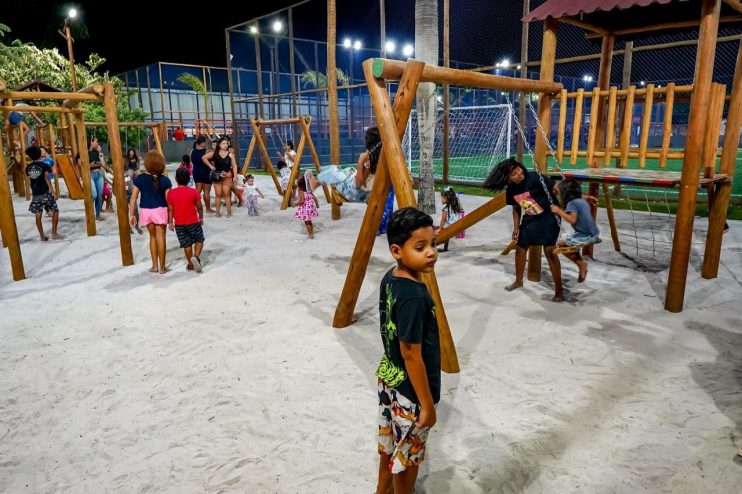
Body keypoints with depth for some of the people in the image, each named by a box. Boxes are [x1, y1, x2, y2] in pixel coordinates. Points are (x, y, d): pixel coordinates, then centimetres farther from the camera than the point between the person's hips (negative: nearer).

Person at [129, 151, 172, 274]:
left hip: (146, 210, 2)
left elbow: (133, 198, -6)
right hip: (160, 210, -2)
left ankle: (154, 266, 22)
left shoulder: (140, 179, -5)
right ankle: (162, 267, 10)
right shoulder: (165, 180, -9)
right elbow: (168, 200, -8)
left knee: (153, 237, 19)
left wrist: (131, 215, 0)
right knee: (160, 238, 5)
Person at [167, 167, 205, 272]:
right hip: (193, 222, -2)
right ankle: (196, 256, -12)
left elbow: (170, 209, -1)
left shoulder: (171, 193, -5)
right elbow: (199, 207, -2)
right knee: (199, 240, 13)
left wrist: (170, 222, 9)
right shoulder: (193, 192, -8)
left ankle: (190, 264, 20)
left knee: (186, 244, 11)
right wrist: (201, 217, 12)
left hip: (179, 224, 2)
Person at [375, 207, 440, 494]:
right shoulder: (414, 297, -30)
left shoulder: (389, 279, -3)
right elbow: (411, 355, -25)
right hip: (409, 391, -8)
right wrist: (427, 404, -16)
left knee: (389, 444, 28)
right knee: (407, 456, 16)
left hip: (388, 377, 8)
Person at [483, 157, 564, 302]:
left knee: (550, 251, -13)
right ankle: (519, 280, 36)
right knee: (520, 248, 13)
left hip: (548, 216, -6)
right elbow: (516, 209, 9)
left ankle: (559, 290, -2)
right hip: (529, 219, 6)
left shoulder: (535, 178, -24)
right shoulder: (511, 190, -6)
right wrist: (516, 228, 6)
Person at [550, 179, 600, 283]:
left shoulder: (572, 203, -14)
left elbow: (572, 220, -23)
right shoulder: (582, 201, 11)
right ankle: (582, 264, 24)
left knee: (561, 244, 4)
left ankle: (581, 264, 11)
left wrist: (558, 211, -19)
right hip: (594, 234, 9)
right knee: (570, 241, 26)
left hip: (586, 236, -9)